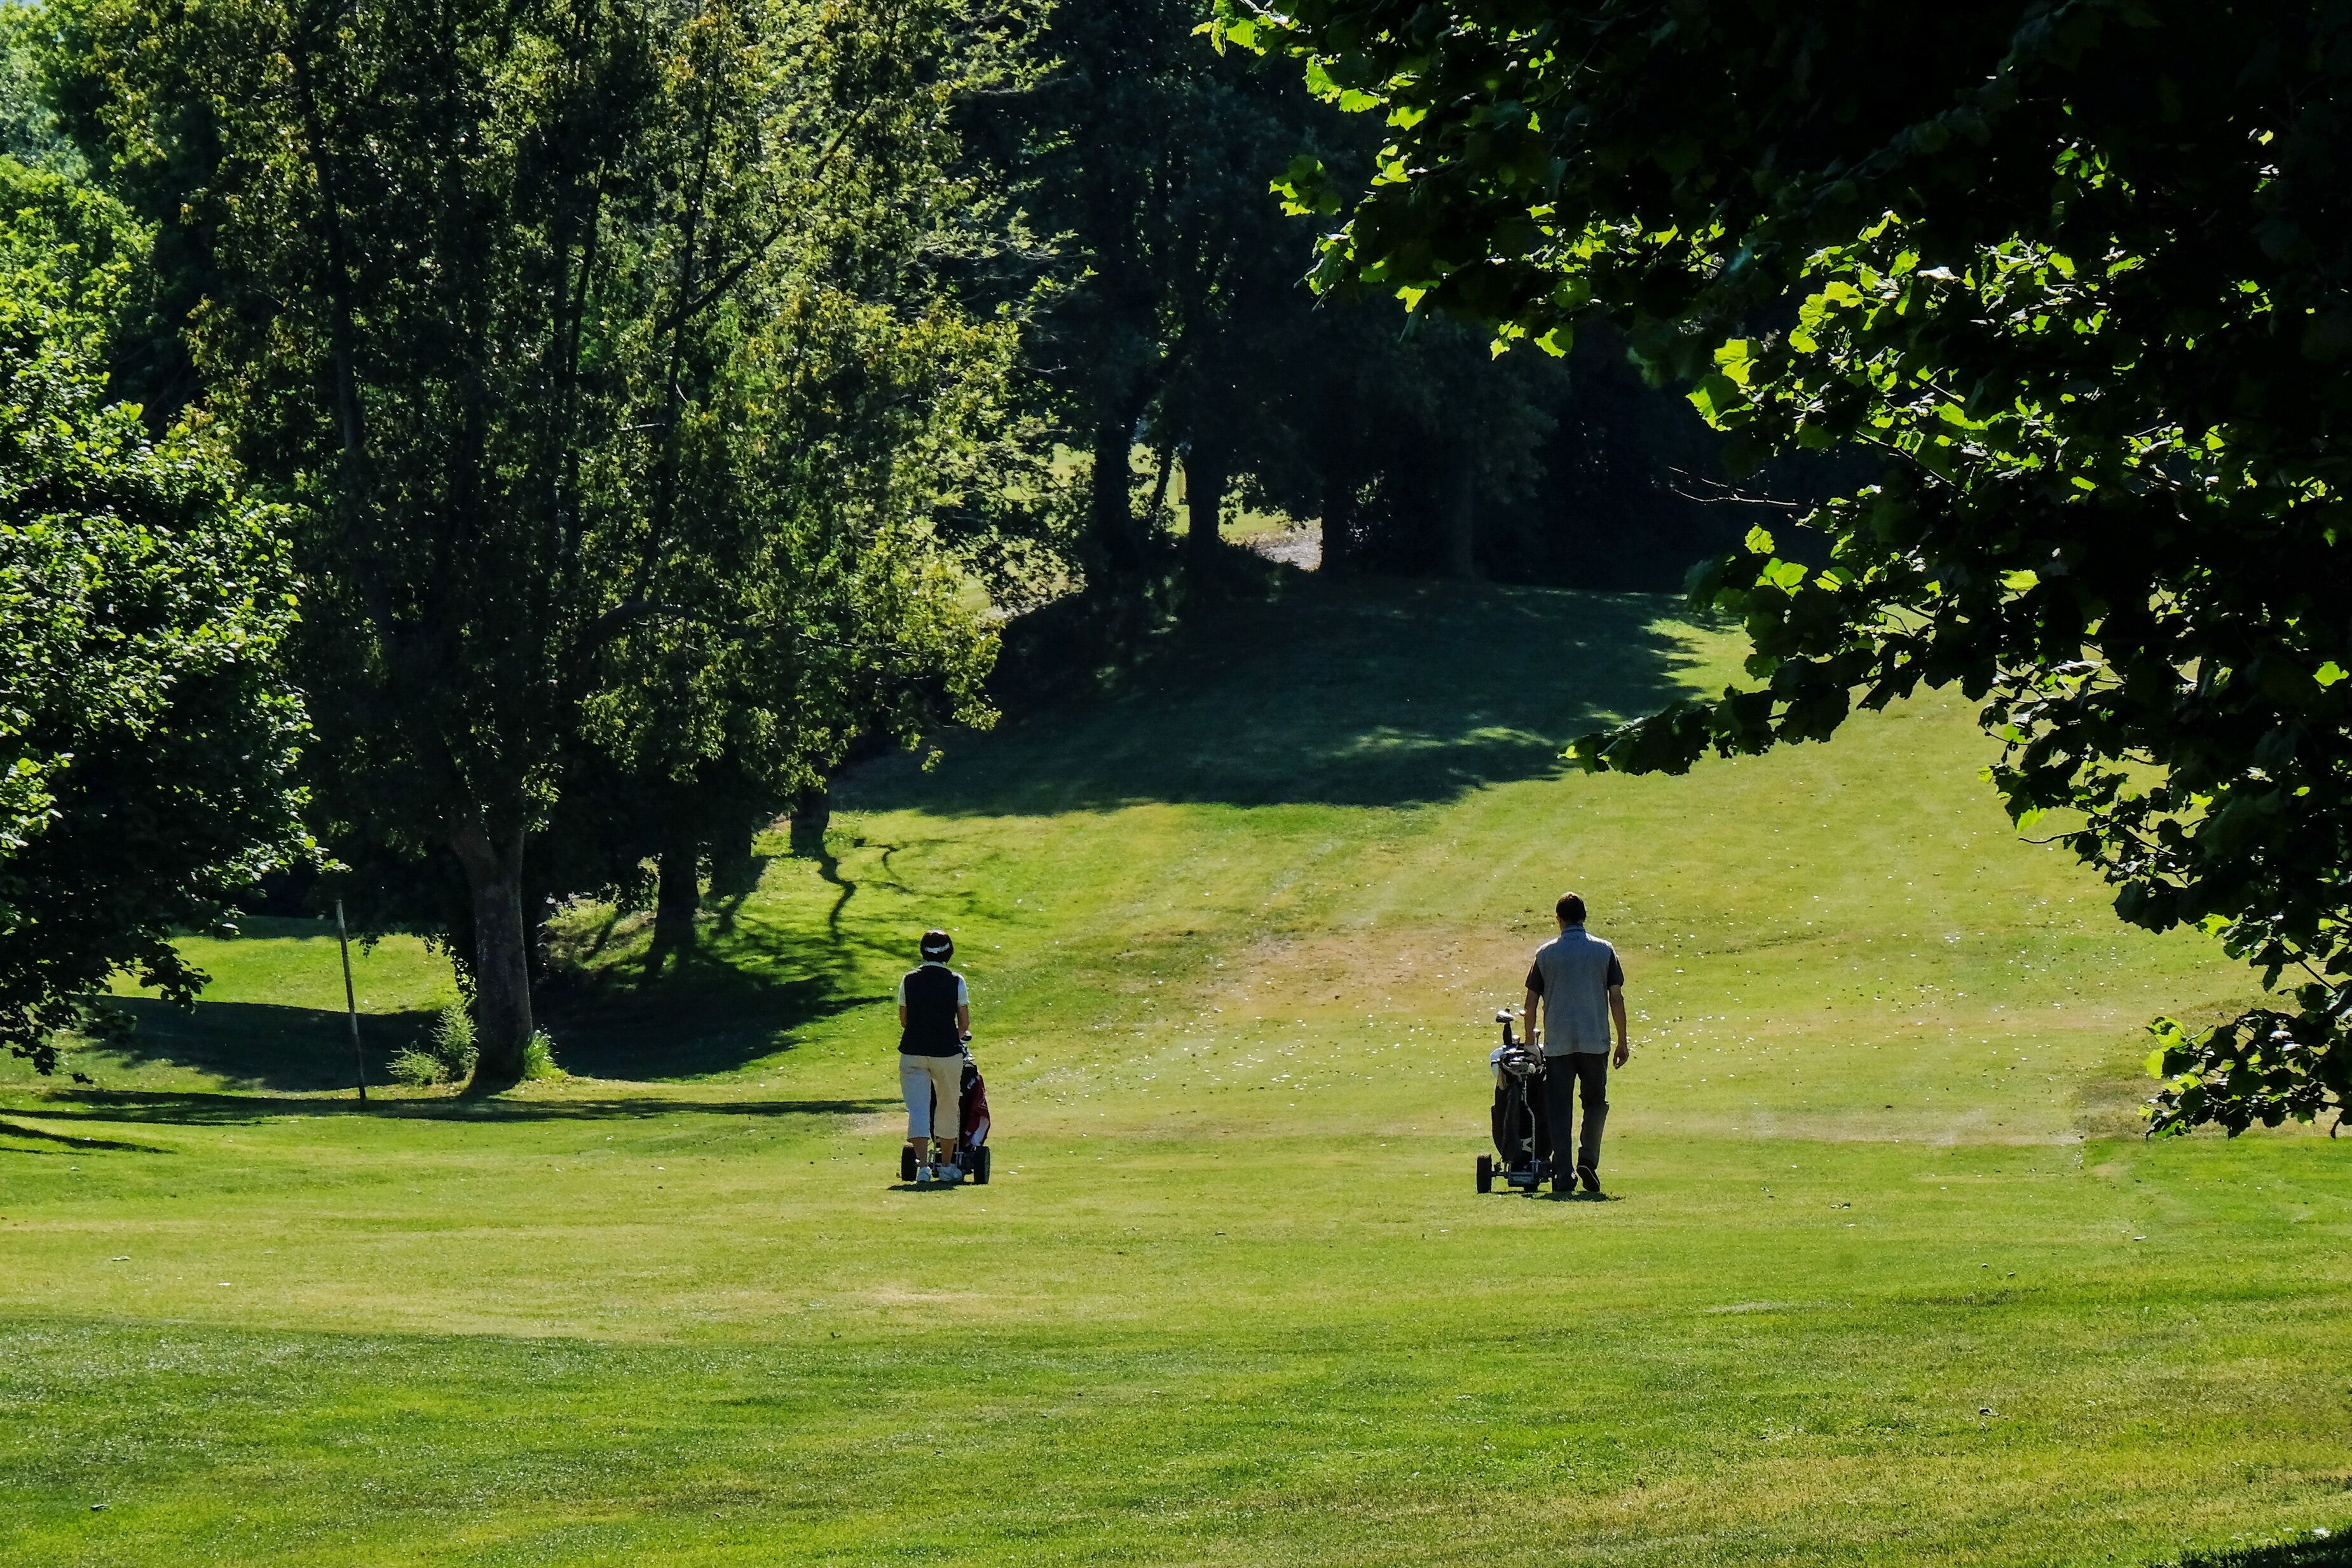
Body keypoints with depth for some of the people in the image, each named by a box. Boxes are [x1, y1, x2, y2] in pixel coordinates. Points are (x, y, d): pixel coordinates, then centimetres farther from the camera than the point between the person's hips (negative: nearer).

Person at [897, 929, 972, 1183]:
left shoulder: (908, 980, 2)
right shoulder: (956, 982, -3)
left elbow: (903, 1020, 8)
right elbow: (964, 1023, 0)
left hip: (912, 1050, 1)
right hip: (947, 1052, -1)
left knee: (918, 1109, -1)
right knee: (948, 1107, 15)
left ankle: (923, 1164, -17)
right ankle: (947, 1166, 24)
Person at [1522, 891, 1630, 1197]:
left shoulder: (1546, 954, 2)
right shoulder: (1604, 951, 1)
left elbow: (1531, 1002, 5)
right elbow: (1616, 999, -1)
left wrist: (1530, 1036, 20)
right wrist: (1623, 1042, 7)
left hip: (1557, 1044, 0)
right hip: (1595, 1042, 0)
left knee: (1559, 1109, 5)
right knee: (1595, 1102, 14)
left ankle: (1561, 1174, 0)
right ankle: (1588, 1159, -5)